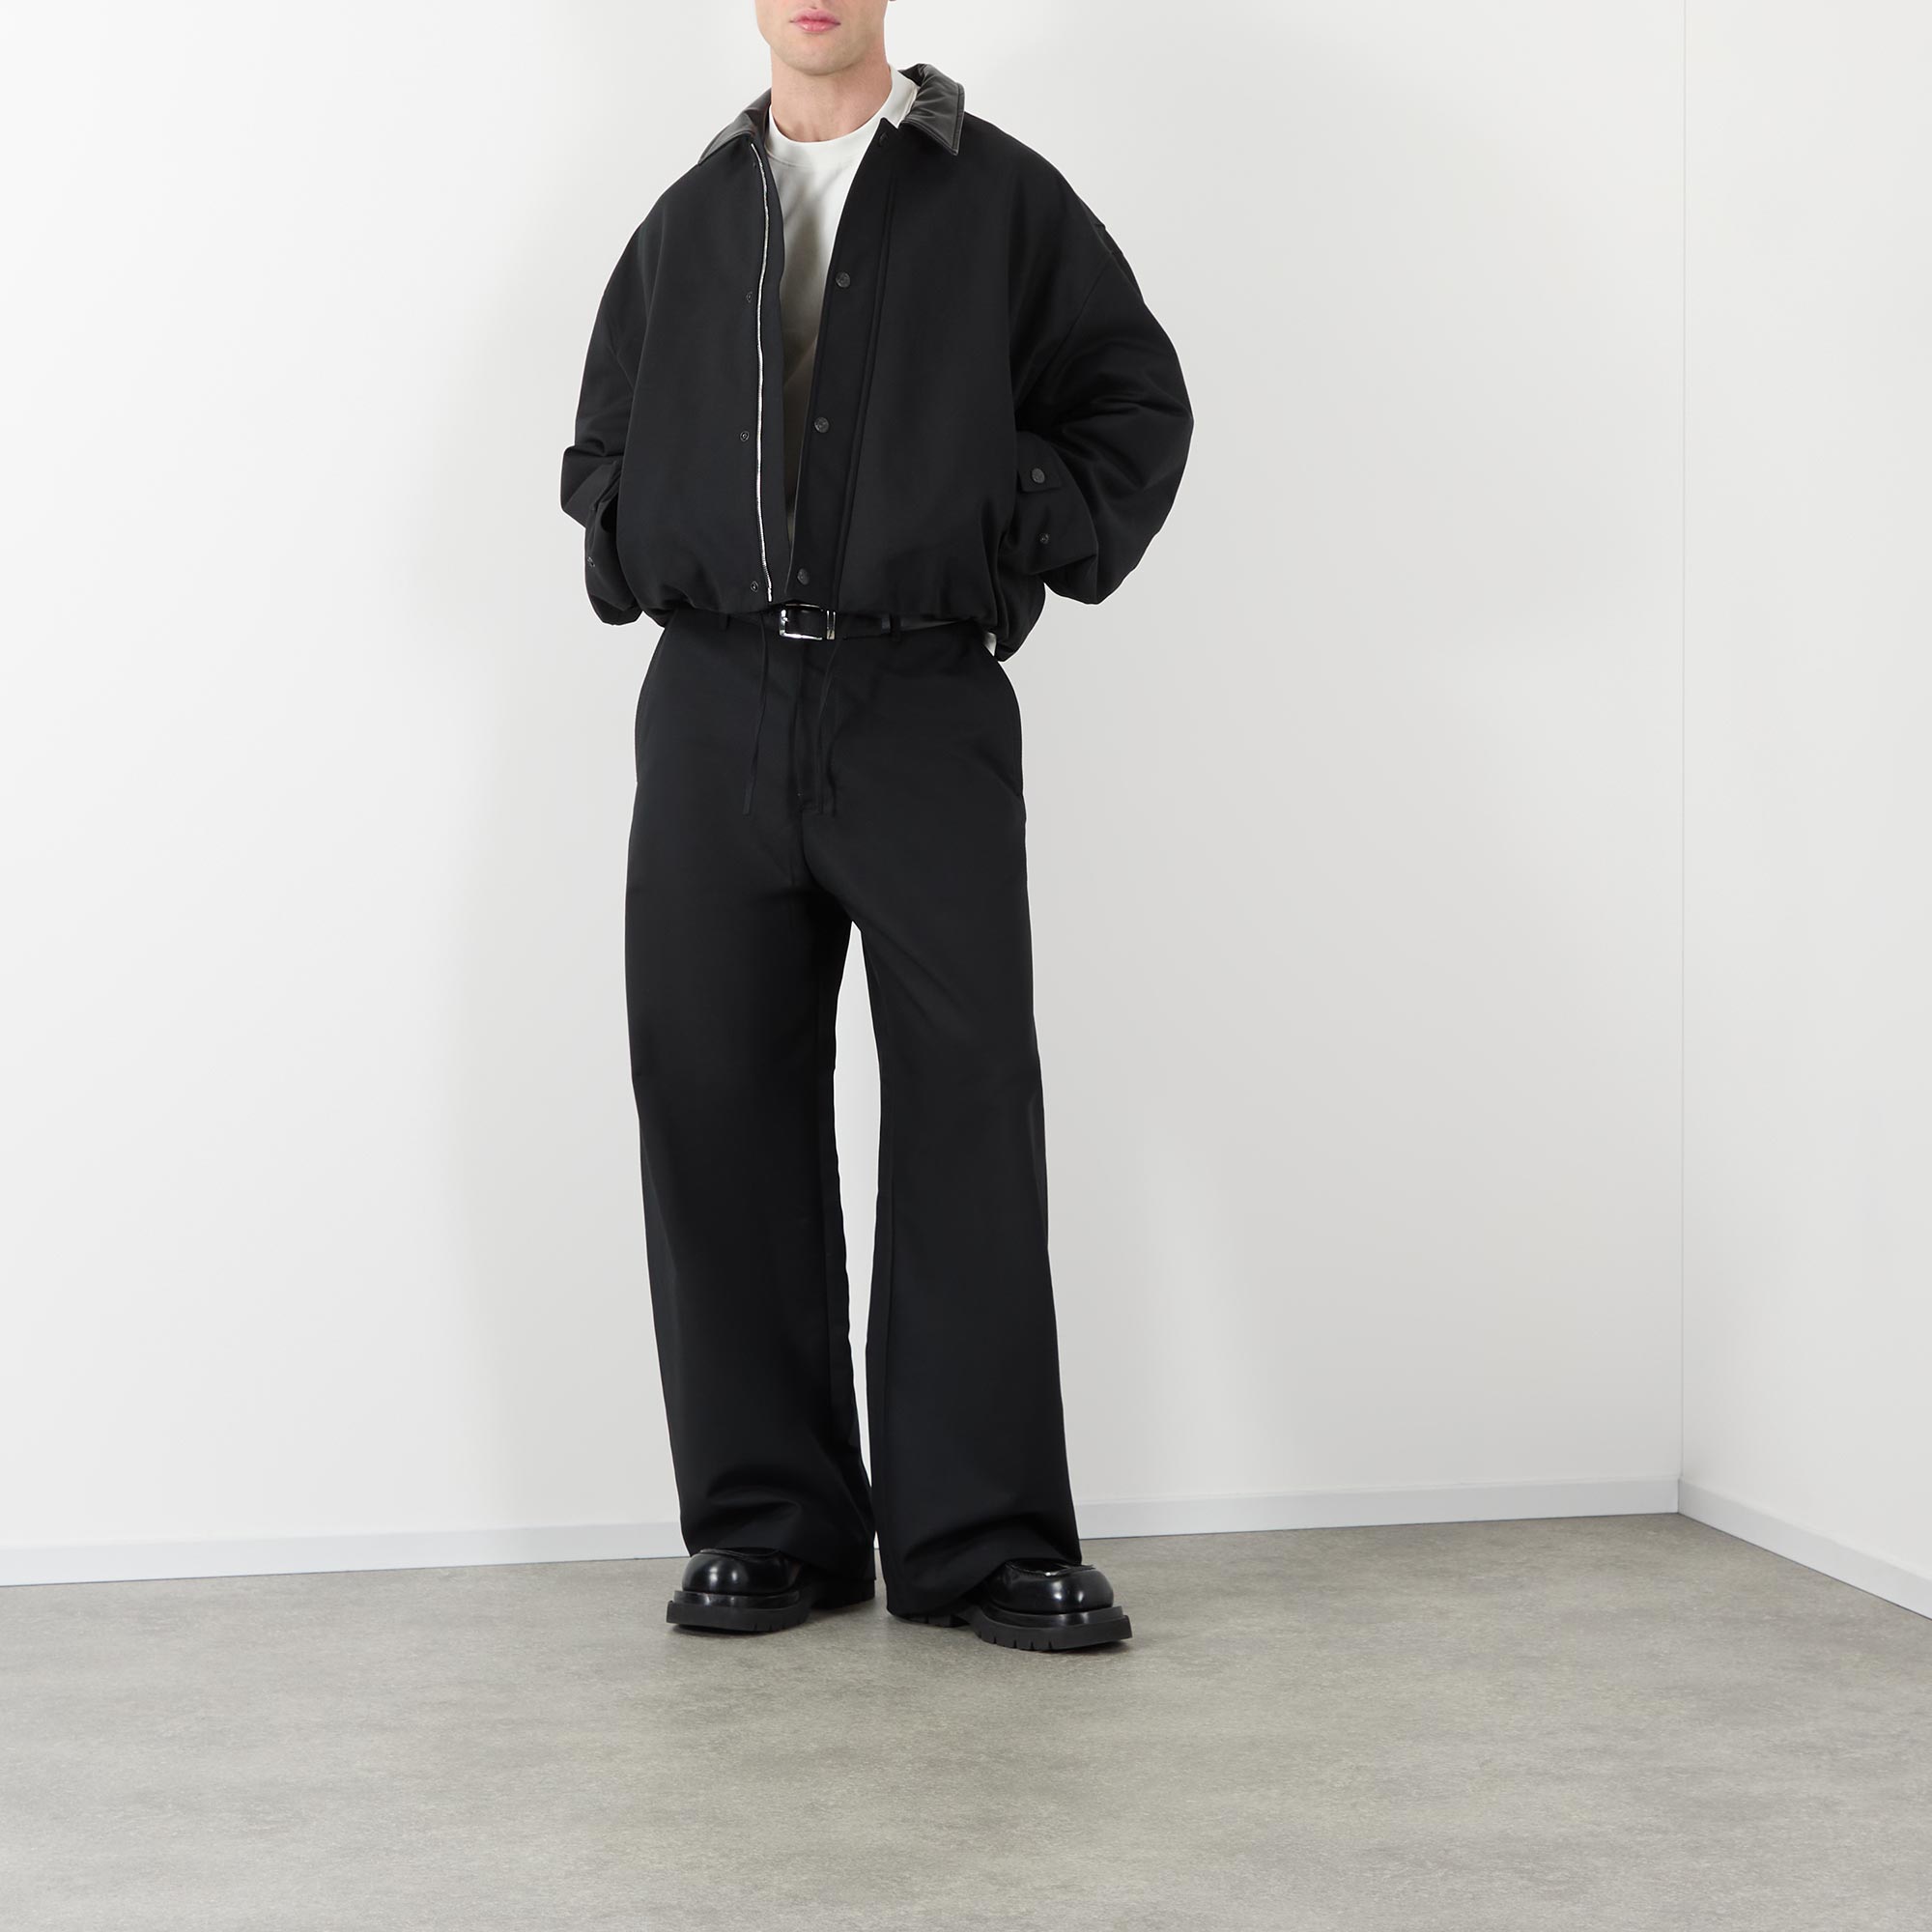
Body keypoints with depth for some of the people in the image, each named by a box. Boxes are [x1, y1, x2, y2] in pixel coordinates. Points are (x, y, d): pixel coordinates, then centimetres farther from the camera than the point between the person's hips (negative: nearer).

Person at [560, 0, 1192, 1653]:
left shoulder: (1000, 199, 7)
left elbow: (1138, 402, 9)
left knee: (967, 1110, -6)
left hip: (924, 709, -3)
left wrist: (1023, 547, -3)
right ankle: (770, 1525, 10)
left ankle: (982, 1535, 1)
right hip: (713, 709, 3)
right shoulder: (687, 225, 17)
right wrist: (639, 555, 7)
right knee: (717, 1109, 1)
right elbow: (601, 447, 26)